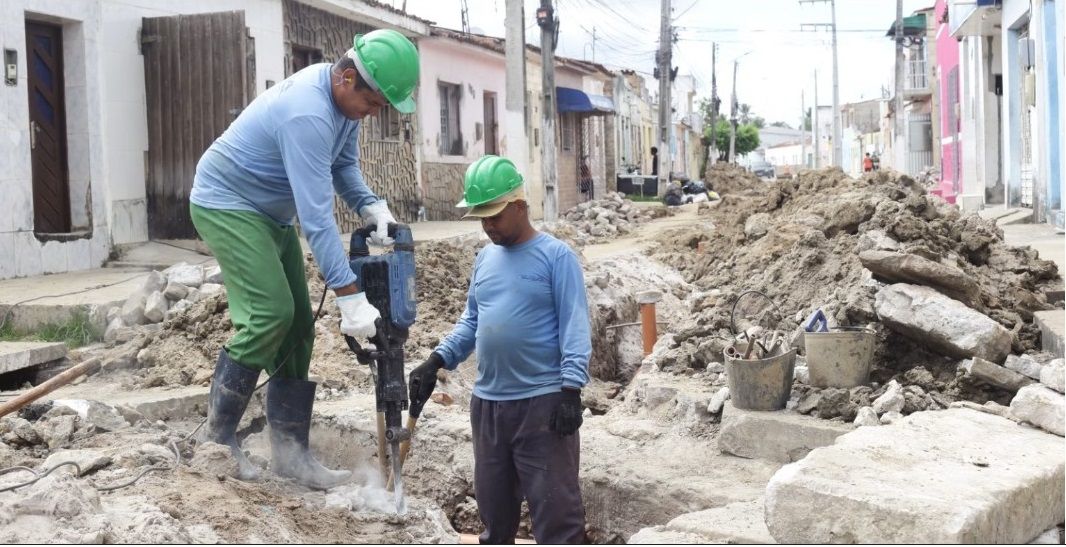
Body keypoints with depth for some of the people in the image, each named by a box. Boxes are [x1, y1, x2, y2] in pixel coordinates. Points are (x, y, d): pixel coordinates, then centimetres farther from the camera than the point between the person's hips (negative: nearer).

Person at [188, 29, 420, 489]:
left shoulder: (344, 98, -4)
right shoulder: (308, 114, -33)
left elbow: (343, 163, 8)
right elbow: (316, 217, -37)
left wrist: (371, 206, -13)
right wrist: (350, 297, -39)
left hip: (270, 212, 10)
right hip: (226, 204, -10)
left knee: (297, 324, 3)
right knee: (270, 314, -20)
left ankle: (288, 449, 6)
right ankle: (217, 440, -6)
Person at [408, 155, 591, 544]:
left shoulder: (556, 256, -7)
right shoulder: (485, 258, 13)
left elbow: (575, 326, -11)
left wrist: (571, 389, -19)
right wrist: (436, 361, 4)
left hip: (543, 401, -6)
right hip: (487, 402, 7)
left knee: (555, 505, -4)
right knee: (493, 502, 17)